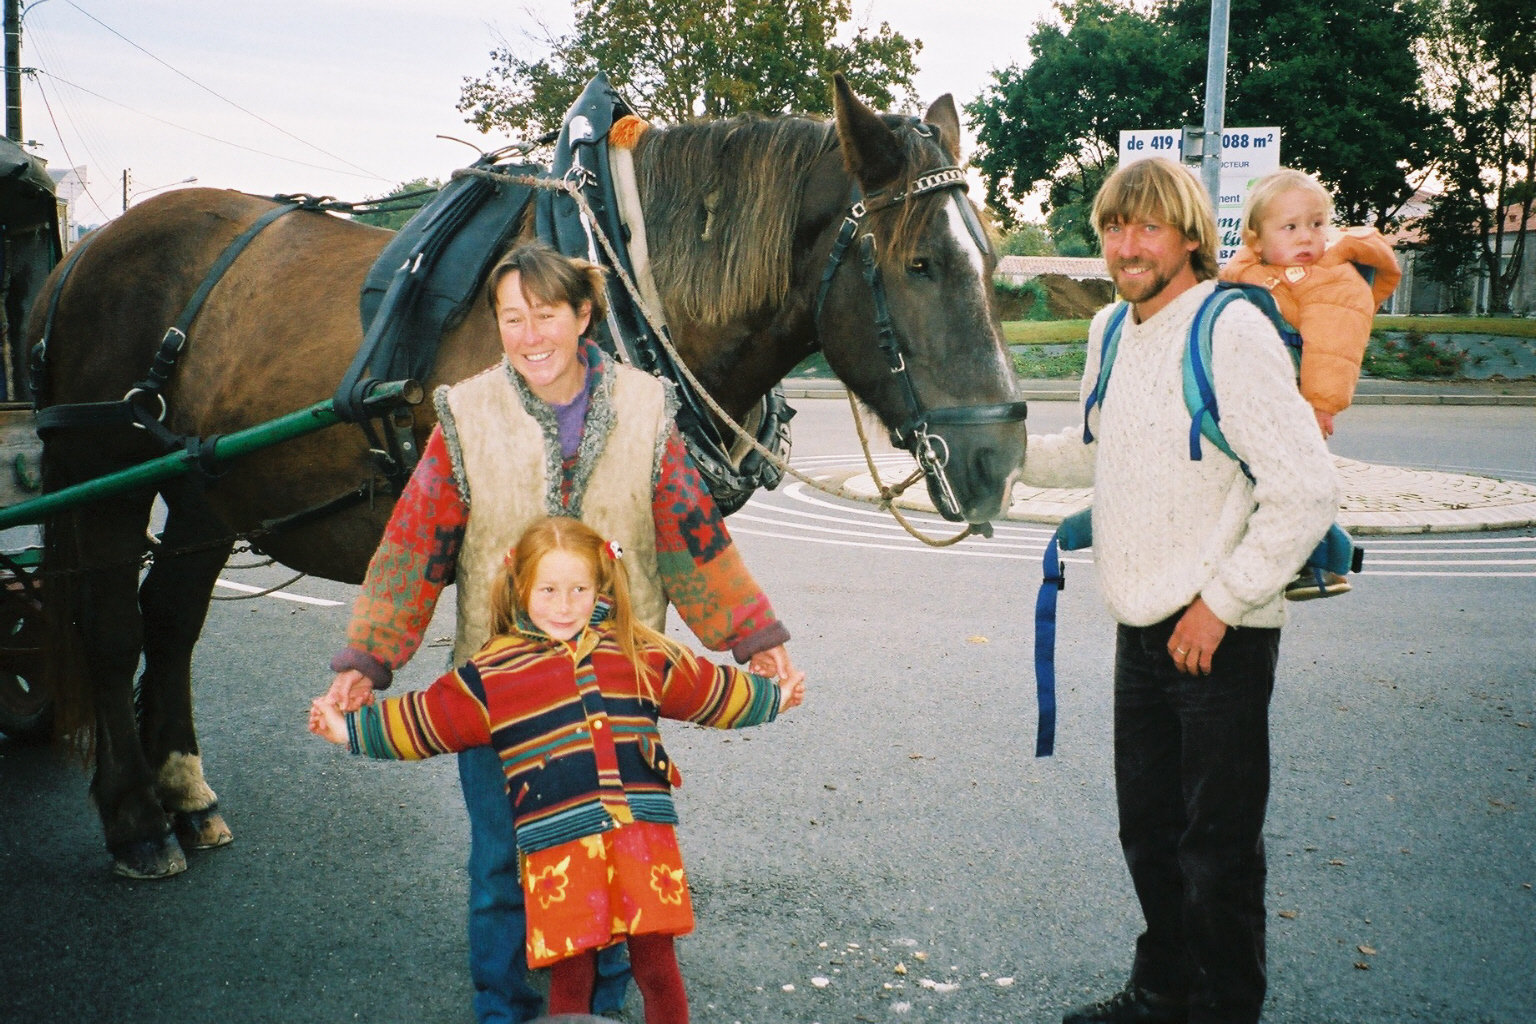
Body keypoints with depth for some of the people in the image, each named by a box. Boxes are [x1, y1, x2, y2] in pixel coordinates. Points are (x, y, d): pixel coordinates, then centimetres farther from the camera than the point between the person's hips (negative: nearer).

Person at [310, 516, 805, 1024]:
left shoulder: (640, 653, 10)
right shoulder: (490, 674, 4)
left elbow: (708, 688, 21)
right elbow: (422, 718, 10)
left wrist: (773, 696, 28)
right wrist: (350, 729, 9)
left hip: (644, 835, 2)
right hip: (557, 847, -1)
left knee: (657, 966, 6)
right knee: (570, 972, 5)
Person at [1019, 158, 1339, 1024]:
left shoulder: (1233, 333, -16)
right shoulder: (1112, 331, 8)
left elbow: (1309, 491, -20)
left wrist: (1220, 603, -17)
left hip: (1220, 636, -7)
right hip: (1142, 627, 8)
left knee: (1217, 847, 4)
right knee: (1148, 831, 20)